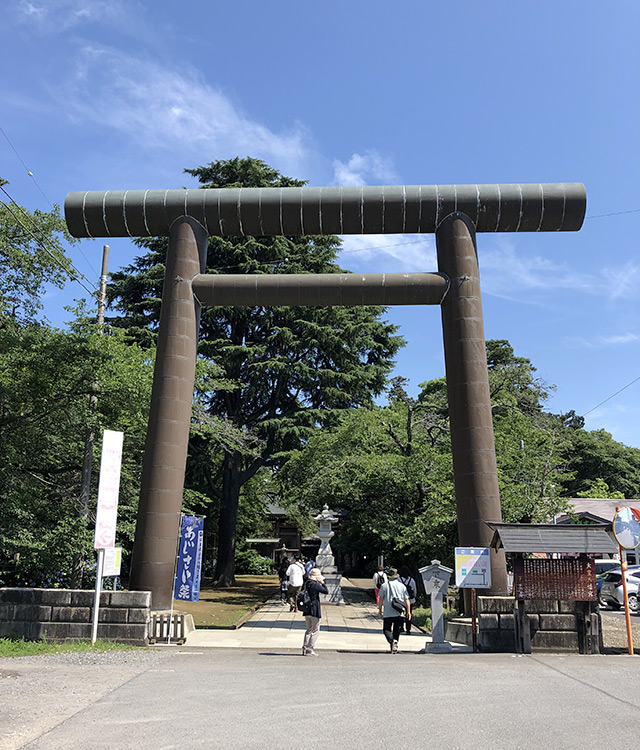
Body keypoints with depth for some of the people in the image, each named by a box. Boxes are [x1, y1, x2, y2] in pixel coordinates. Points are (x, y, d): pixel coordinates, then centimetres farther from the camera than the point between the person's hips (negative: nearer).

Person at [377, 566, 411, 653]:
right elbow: (407, 600, 6)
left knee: (386, 629, 5)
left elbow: (381, 599, 1)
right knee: (397, 630, 13)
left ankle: (391, 640, -20)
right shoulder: (402, 586, 6)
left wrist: (380, 610, 10)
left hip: (387, 613, -2)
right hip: (399, 613, 2)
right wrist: (408, 611, 11)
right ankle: (395, 641, -7)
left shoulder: (384, 585, 1)